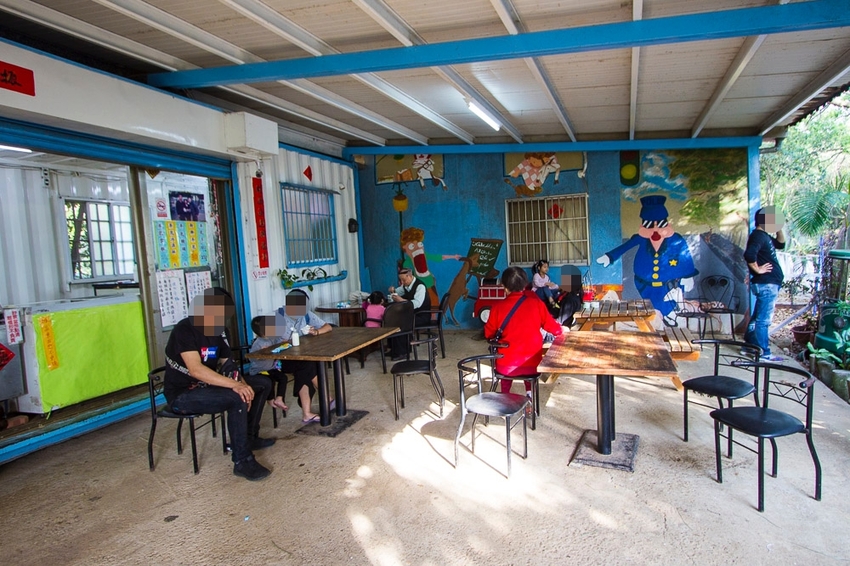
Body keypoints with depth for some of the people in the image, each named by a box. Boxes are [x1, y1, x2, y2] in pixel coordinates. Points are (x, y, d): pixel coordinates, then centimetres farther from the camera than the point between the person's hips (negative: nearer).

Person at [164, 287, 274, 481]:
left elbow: (226, 365, 6)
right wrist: (235, 385, -39)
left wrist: (241, 383, -14)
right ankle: (242, 461, -19)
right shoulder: (185, 330, -22)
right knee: (236, 398, -31)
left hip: (208, 385, 8)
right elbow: (195, 369, -33)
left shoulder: (220, 331, 2)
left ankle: (249, 437, 16)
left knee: (263, 383, 4)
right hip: (183, 394, -8)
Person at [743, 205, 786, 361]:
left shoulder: (764, 236, 15)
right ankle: (764, 353, 0)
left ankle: (749, 345, 28)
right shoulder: (758, 236, -16)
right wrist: (757, 269, -20)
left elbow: (780, 244, 30)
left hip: (767, 284, 10)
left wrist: (779, 230, 15)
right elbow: (749, 254, -33)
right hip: (766, 285, -10)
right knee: (763, 320, -5)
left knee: (757, 317, 18)